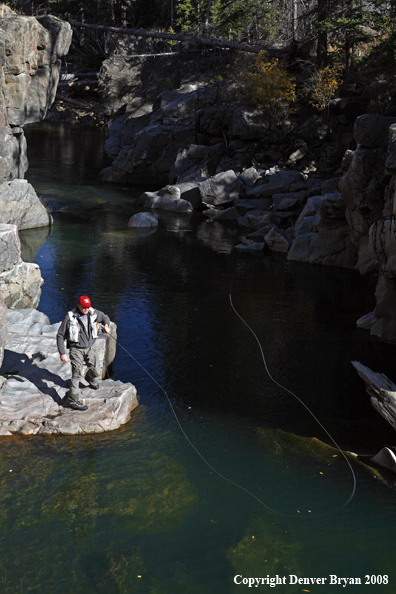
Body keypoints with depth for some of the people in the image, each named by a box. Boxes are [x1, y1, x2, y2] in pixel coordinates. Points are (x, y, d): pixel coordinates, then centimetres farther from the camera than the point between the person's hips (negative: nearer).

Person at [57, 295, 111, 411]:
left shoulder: (93, 313, -4)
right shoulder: (70, 317, -16)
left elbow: (105, 317, 17)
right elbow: (60, 336, -9)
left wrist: (106, 325, -6)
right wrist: (62, 353, -12)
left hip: (89, 348, 5)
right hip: (76, 350, -4)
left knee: (96, 372, 8)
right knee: (77, 374, -9)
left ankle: (90, 378, 45)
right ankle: (72, 400, 0)